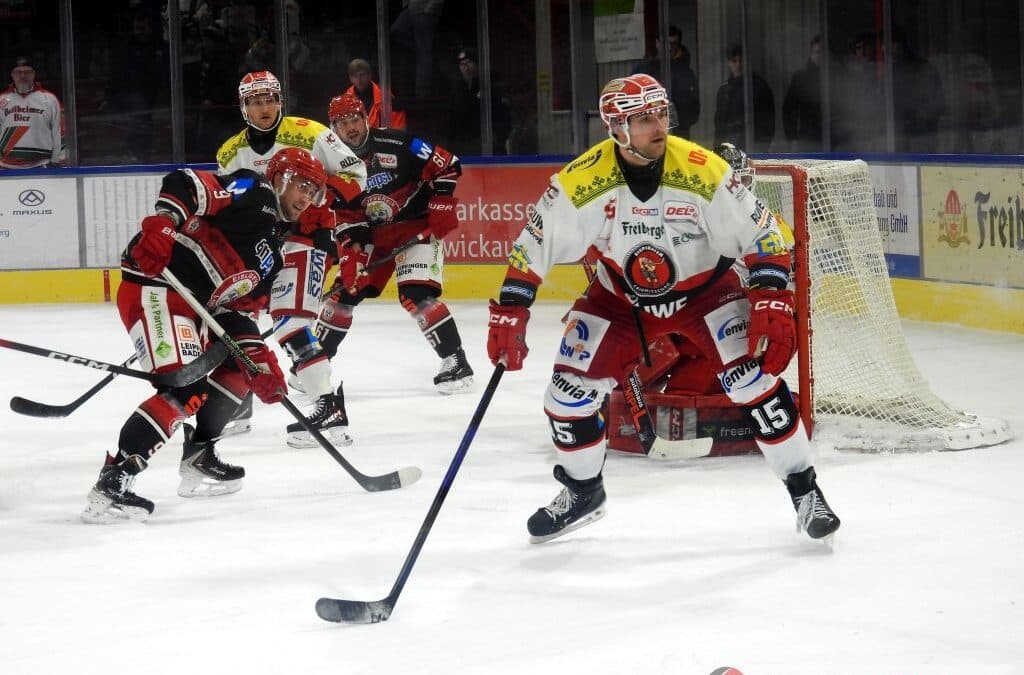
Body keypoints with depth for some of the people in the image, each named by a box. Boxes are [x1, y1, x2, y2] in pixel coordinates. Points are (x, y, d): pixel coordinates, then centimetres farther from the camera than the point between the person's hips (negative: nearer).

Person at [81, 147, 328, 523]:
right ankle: (111, 482, -25)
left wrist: (259, 360, 4)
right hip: (155, 286, -11)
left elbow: (239, 309, 19)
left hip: (193, 306, 11)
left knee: (243, 366, 20)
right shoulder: (253, 193, -2)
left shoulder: (273, 256, 23)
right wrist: (163, 223, -33)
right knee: (187, 390, -22)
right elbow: (185, 184, -16)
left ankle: (199, 458, 27)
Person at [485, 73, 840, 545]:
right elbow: (535, 242, -13)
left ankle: (804, 491, -4)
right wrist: (509, 313, -16)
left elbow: (760, 232, -21)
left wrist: (772, 302, -30)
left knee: (754, 377, -19)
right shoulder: (582, 180, -23)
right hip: (621, 295, 2)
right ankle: (582, 490, 22)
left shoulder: (703, 171, -27)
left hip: (705, 288, -2)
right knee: (571, 388, -5)